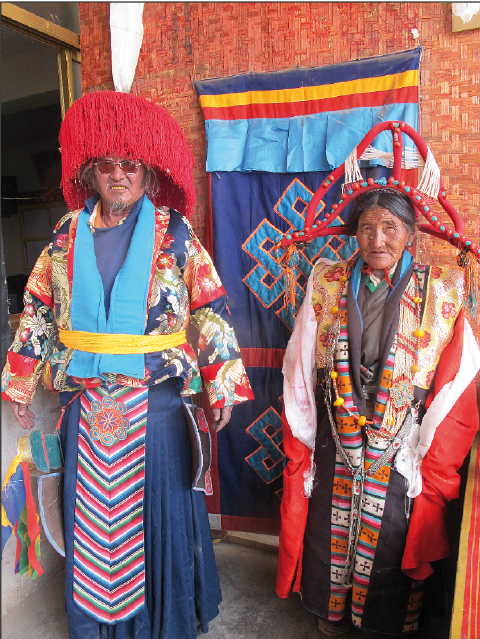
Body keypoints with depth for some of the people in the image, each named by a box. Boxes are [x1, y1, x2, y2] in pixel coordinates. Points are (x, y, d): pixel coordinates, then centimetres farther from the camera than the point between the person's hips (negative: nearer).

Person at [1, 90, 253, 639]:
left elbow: (210, 309, -6)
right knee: (91, 507, 16)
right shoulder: (68, 233, 4)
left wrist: (223, 385, -7)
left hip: (155, 400, -2)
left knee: (157, 504, 12)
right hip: (86, 401, 3)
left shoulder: (174, 233, -5)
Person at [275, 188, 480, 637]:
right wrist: (300, 445, 1)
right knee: (330, 530, 17)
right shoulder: (327, 284, -2)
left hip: (400, 448, -1)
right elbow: (299, 372, 0)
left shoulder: (441, 294, -7)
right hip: (334, 444, 2)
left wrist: (435, 462, -6)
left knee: (390, 537, 14)